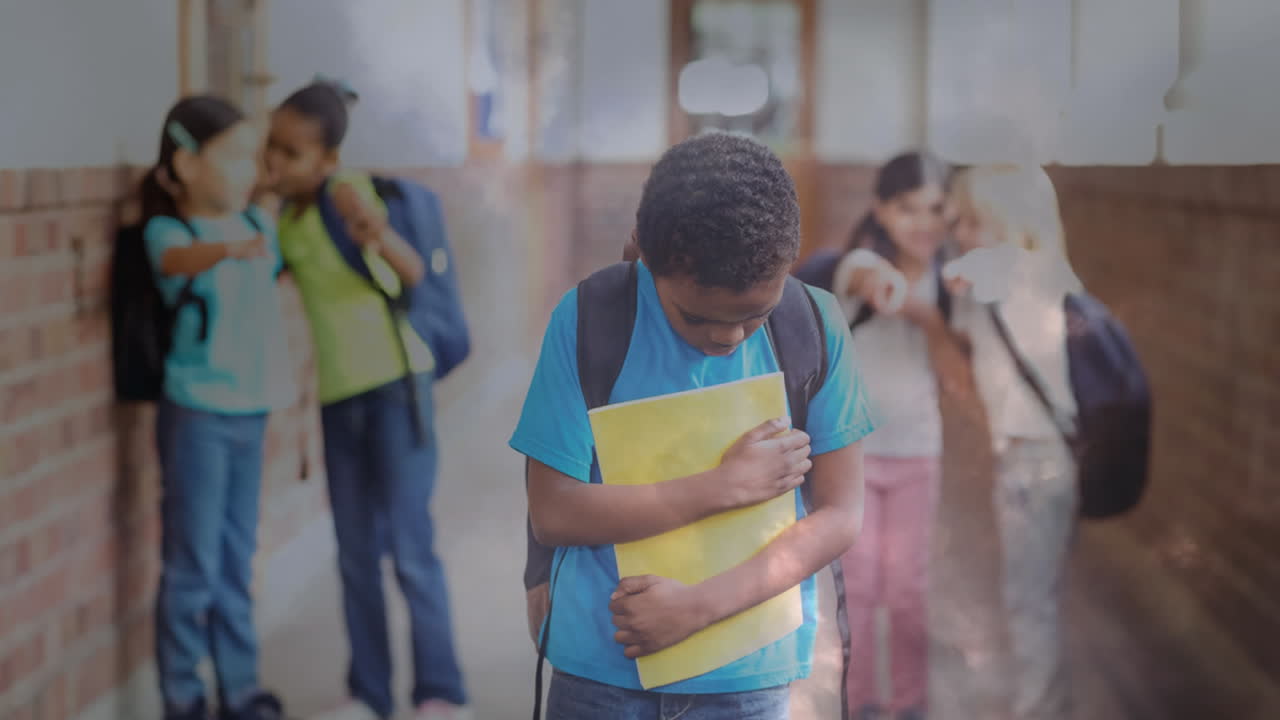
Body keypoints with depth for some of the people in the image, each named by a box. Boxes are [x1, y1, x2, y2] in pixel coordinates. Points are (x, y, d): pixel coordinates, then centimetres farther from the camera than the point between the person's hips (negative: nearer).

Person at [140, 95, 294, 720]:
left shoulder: (258, 225, 6)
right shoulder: (168, 230, -12)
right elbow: (179, 258, -36)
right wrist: (229, 248, -54)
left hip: (251, 411, 6)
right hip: (196, 413, -6)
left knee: (237, 563, 15)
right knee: (192, 564, 0)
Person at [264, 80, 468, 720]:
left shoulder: (347, 192, -16)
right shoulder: (281, 215, 5)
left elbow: (414, 274, -28)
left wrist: (381, 237, -49)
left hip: (395, 383, -7)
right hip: (337, 395, 7)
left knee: (408, 543, -7)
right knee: (355, 552, 8)